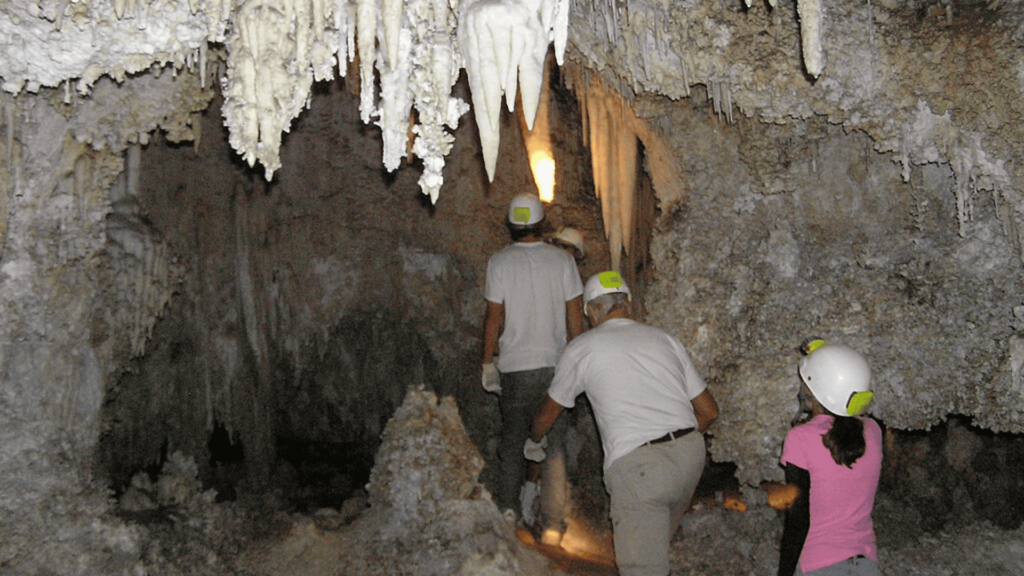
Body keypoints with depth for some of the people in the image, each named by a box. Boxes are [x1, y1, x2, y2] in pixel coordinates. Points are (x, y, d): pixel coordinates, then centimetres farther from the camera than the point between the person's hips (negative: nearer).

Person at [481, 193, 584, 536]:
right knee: (553, 438, 9)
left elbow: (494, 317, -5)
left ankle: (509, 507, 12)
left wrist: (488, 360, 5)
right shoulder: (562, 260, -1)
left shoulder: (500, 262, -4)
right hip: (556, 364, 1)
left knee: (512, 438, 11)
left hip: (515, 366, -1)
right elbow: (575, 315, 0)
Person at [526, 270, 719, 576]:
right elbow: (708, 410, 20)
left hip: (638, 467, -5)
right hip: (691, 454, 5)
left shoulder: (581, 349, 8)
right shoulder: (664, 339, 17)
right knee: (657, 542, 26)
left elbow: (547, 413, 24)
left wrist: (534, 441, 45)